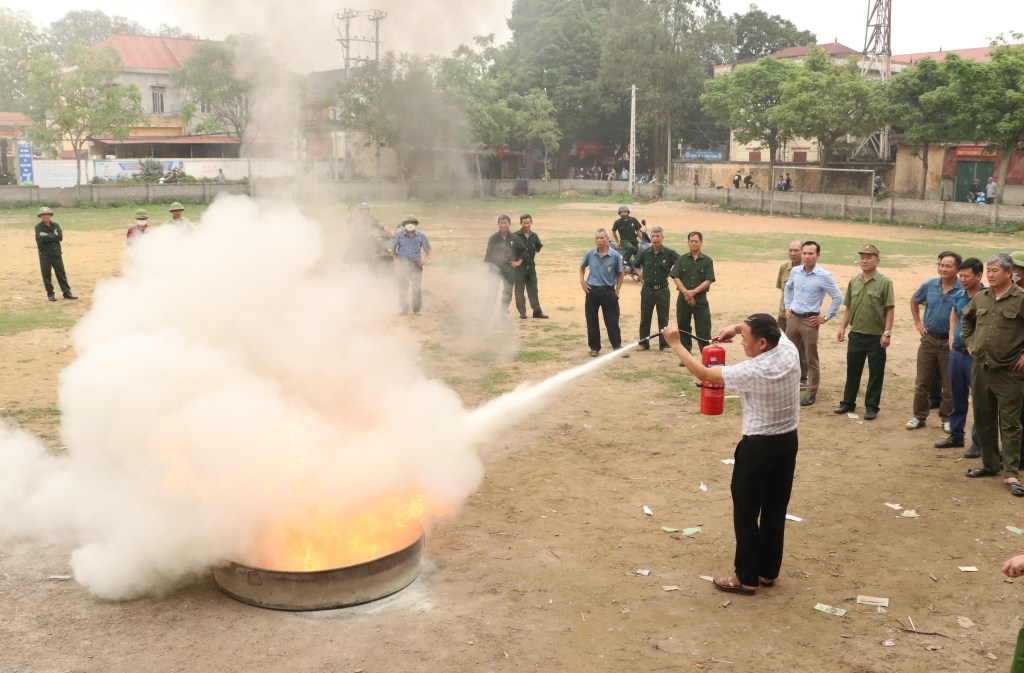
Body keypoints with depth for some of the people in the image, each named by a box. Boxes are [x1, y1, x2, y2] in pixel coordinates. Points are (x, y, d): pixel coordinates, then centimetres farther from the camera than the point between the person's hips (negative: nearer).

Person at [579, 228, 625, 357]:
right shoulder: (590, 254, -1)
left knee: (612, 321, 2)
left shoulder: (615, 255, -7)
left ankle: (617, 347, 12)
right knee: (592, 321, 6)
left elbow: (620, 274, 3)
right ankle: (594, 348, 17)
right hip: (592, 291, 2)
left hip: (608, 292, -2)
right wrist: (582, 281, 6)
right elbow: (582, 267, 17)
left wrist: (617, 291, -1)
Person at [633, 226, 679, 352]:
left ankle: (664, 344, 14)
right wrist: (641, 276, 6)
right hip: (648, 289, 2)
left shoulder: (669, 253, -9)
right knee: (645, 318, 7)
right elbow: (636, 265, 17)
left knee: (663, 319, 5)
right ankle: (643, 343, 17)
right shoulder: (644, 253, -1)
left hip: (663, 290, -2)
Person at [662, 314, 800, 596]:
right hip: (788, 441, 8)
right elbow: (770, 328, 15)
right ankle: (768, 572, 29)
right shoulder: (789, 350, -7)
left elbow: (702, 373, -17)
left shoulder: (752, 372, -26)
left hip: (758, 446, -7)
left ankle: (747, 578, 16)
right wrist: (736, 327, 3)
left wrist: (675, 344, -9)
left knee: (746, 513, 6)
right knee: (775, 511, 17)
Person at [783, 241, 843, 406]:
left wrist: (827, 317, -6)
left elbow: (838, 297, -7)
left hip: (809, 320, -5)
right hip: (792, 318, 5)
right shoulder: (795, 271, 2)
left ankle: (811, 392, 12)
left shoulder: (824, 276, -12)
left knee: (811, 359, 4)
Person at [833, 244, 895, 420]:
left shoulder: (884, 282, -8)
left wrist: (887, 333, -14)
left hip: (876, 337, -5)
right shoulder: (853, 281, 7)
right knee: (852, 371, 13)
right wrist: (843, 327, 7)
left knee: (875, 373, 5)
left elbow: (890, 309, -9)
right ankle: (848, 403, 24)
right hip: (855, 335, 5)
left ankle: (871, 407, 14)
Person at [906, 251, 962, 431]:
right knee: (921, 382, 8)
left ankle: (947, 419, 22)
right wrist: (917, 322, 11)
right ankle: (919, 416, 19)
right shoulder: (929, 285, -1)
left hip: (950, 342, -3)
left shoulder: (963, 290, -12)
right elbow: (914, 301, 18)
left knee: (949, 385, 8)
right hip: (929, 339, 3)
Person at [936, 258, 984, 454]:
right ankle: (956, 435, 30)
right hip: (956, 352, 7)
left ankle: (978, 443, 10)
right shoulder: (959, 296, 6)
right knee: (957, 396, 17)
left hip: (975, 355, -7)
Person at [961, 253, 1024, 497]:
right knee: (983, 420, 13)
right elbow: (966, 319, 26)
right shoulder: (980, 298, 6)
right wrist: (969, 342, 17)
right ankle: (990, 464, 26)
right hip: (981, 369, 6)